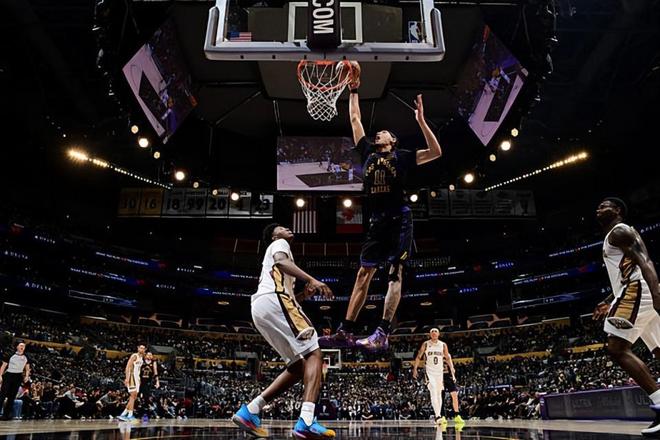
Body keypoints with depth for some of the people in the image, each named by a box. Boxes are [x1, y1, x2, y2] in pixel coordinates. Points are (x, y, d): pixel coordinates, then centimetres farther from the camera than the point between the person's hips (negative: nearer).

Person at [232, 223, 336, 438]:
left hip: (260, 307, 9)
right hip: (273, 300, -9)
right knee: (314, 354, -14)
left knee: (298, 366, 11)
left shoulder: (272, 258, 40)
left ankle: (249, 411, 7)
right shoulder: (279, 244, 14)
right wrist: (311, 280, -22)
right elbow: (281, 262, -12)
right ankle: (306, 422, -30)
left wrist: (303, 296, 23)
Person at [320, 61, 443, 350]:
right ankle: (345, 332, 4)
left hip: (399, 219, -5)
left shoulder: (402, 157, 8)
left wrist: (420, 120, -8)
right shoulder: (367, 153, 19)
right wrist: (354, 91, 25)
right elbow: (355, 119, 24)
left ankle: (382, 334, -16)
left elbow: (435, 153, -3)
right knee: (363, 274, 3)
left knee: (394, 273, -10)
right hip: (377, 221, 5)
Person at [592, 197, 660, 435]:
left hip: (636, 292, -11)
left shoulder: (619, 231, -2)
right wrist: (608, 302, 34)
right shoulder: (616, 236, 29)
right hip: (638, 293, 11)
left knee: (617, 349, -15)